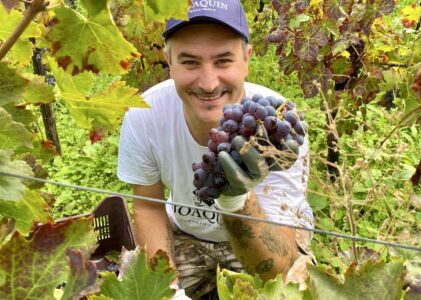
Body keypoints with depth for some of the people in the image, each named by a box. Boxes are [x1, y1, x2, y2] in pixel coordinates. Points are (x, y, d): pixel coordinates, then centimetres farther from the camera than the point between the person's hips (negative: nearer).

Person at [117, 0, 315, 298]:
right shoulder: (143, 115, -25)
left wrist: (237, 198, -51)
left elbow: (276, 270, -33)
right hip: (184, 232, 3)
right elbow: (149, 207, -7)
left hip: (270, 234, -2)